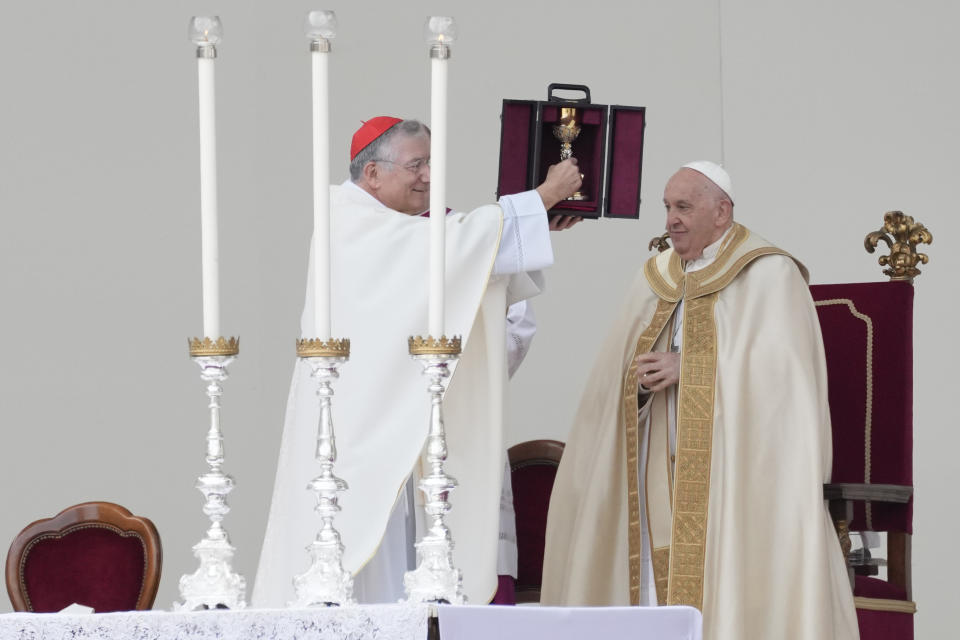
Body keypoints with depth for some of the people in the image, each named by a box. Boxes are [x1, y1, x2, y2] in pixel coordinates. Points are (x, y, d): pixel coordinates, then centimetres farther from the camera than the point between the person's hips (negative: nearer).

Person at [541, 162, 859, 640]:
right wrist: (642, 381, -13)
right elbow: (618, 377, 11)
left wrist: (690, 367, -17)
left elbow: (783, 366, -14)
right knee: (665, 580, 0)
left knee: (733, 591, -12)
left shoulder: (770, 275, -4)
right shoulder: (656, 280, 14)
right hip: (665, 470, 5)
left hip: (735, 469, -5)